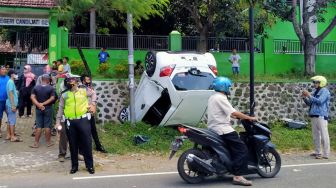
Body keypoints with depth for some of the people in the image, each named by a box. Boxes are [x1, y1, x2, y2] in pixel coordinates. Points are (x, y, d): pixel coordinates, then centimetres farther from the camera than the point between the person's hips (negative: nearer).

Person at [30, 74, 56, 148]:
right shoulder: (51, 88, -7)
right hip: (48, 109, -3)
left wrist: (38, 104, -15)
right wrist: (43, 104, -13)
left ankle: (36, 143, 8)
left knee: (38, 126, 7)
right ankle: (48, 142, 13)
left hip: (39, 109, 3)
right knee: (47, 126, 6)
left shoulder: (36, 87, 2)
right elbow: (52, 98, -15)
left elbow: (32, 97, -8)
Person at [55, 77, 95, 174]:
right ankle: (74, 166, 18)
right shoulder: (64, 95, 12)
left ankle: (90, 165, 9)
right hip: (70, 122, 1)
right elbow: (60, 109, 12)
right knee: (73, 145, 7)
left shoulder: (84, 91, 9)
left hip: (83, 120, -1)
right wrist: (58, 122, 5)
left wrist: (92, 104, 10)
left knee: (86, 143, -1)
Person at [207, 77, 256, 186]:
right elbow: (233, 113, -19)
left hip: (213, 128, 11)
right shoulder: (221, 98, -14)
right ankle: (238, 177, -21)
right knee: (241, 149, -13)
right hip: (223, 129, -11)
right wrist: (249, 118, -12)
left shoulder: (212, 98, 18)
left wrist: (237, 116, 20)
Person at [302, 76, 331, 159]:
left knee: (324, 135, -8)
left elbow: (319, 101, -21)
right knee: (315, 135, 13)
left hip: (321, 116, -9)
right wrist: (305, 97, 2)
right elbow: (309, 103, 19)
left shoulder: (324, 91, -7)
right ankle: (317, 152, 22)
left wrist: (309, 95, -18)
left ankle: (325, 154, -7)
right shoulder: (315, 91, 17)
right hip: (314, 115, 9)